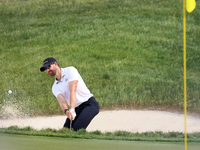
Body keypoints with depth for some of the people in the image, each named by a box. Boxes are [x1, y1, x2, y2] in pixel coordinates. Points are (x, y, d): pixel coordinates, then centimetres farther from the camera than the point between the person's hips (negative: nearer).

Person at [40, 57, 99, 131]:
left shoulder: (70, 70, -6)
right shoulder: (55, 88, 10)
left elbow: (73, 91, -20)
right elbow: (61, 100, -11)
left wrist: (72, 110, -33)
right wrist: (66, 111, -36)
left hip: (89, 103, -7)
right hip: (77, 109, 7)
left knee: (76, 129, -26)